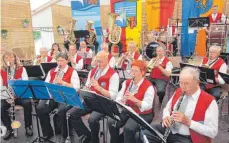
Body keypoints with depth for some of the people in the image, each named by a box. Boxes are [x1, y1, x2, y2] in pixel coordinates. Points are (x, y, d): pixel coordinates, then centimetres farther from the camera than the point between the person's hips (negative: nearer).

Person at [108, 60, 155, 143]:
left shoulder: (149, 87, -14)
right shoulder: (126, 83, 5)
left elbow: (148, 106, -21)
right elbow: (119, 96, 3)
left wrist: (134, 99, -36)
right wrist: (120, 101, -21)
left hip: (142, 114, -5)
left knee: (128, 128, -29)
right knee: (111, 122, -15)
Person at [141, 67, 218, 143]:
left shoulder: (209, 101, -12)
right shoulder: (178, 92, 7)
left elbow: (213, 132, -13)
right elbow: (167, 109, 20)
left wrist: (188, 121, -23)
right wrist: (166, 117, -4)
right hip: (168, 129, 5)